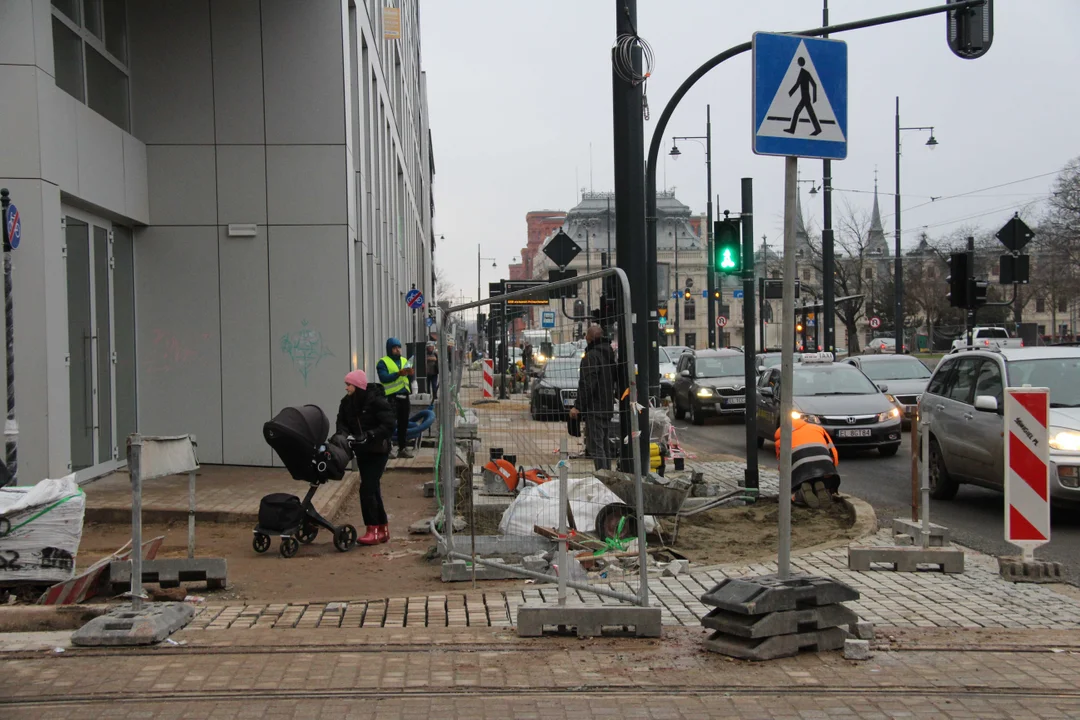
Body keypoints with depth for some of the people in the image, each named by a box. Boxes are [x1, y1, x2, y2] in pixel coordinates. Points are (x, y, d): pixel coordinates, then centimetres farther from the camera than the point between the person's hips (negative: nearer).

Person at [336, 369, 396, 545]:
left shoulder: (377, 401, -17)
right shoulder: (347, 402, 1)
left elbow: (388, 425, -19)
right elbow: (342, 423, 3)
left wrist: (369, 435, -28)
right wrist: (344, 435, -19)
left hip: (377, 451, -7)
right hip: (362, 451, 7)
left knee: (367, 488, -13)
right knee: (372, 490, 12)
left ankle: (374, 531, -8)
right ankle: (383, 529, 22)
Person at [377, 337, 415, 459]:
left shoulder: (404, 361, 18)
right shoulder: (383, 362, -1)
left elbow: (410, 380, 16)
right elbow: (384, 378, -16)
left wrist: (411, 374, -7)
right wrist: (399, 373, -26)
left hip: (404, 396, 6)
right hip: (391, 397, -6)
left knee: (403, 423, 9)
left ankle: (403, 448, 15)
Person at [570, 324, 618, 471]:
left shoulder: (592, 356, -15)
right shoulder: (610, 353, 13)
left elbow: (587, 384, -21)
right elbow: (617, 378, 20)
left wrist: (578, 406, -19)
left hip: (594, 408, -9)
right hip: (608, 406, 9)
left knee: (595, 445, -9)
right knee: (605, 444, 17)